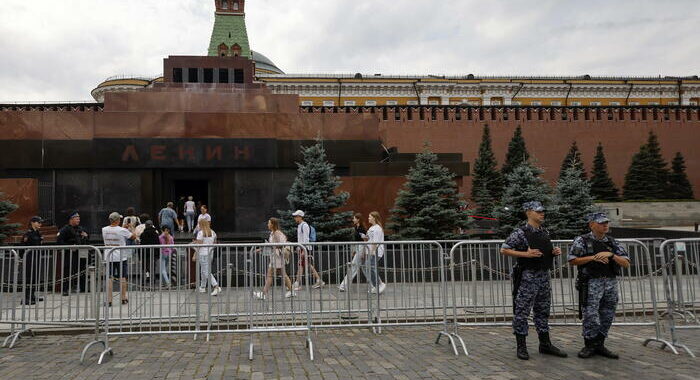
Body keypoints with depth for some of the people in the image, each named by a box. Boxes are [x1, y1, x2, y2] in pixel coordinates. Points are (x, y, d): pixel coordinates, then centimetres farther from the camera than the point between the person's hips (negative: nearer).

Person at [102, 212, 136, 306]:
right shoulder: (122, 230, -12)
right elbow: (134, 236, -1)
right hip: (121, 257, -2)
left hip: (108, 257, 2)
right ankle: (123, 298, 19)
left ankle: (109, 300, 1)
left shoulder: (104, 230, -1)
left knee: (109, 279, 4)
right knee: (122, 278, 10)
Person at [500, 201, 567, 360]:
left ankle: (545, 344, 25)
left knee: (543, 311, 15)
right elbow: (504, 250, -12)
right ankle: (521, 347, 7)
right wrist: (526, 254, -19)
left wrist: (555, 252, 3)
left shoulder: (545, 232, 11)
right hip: (527, 277, -7)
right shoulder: (521, 233, -11)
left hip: (544, 276, 7)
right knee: (521, 312, -1)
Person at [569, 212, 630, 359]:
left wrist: (611, 255, -10)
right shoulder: (582, 241, -1)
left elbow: (626, 263, 6)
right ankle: (589, 346, 8)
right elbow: (573, 260, -9)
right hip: (591, 283, -5)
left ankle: (599, 345, 20)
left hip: (611, 283, 5)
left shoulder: (613, 243, 12)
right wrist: (593, 257, -15)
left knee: (607, 317, 8)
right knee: (590, 316, -6)